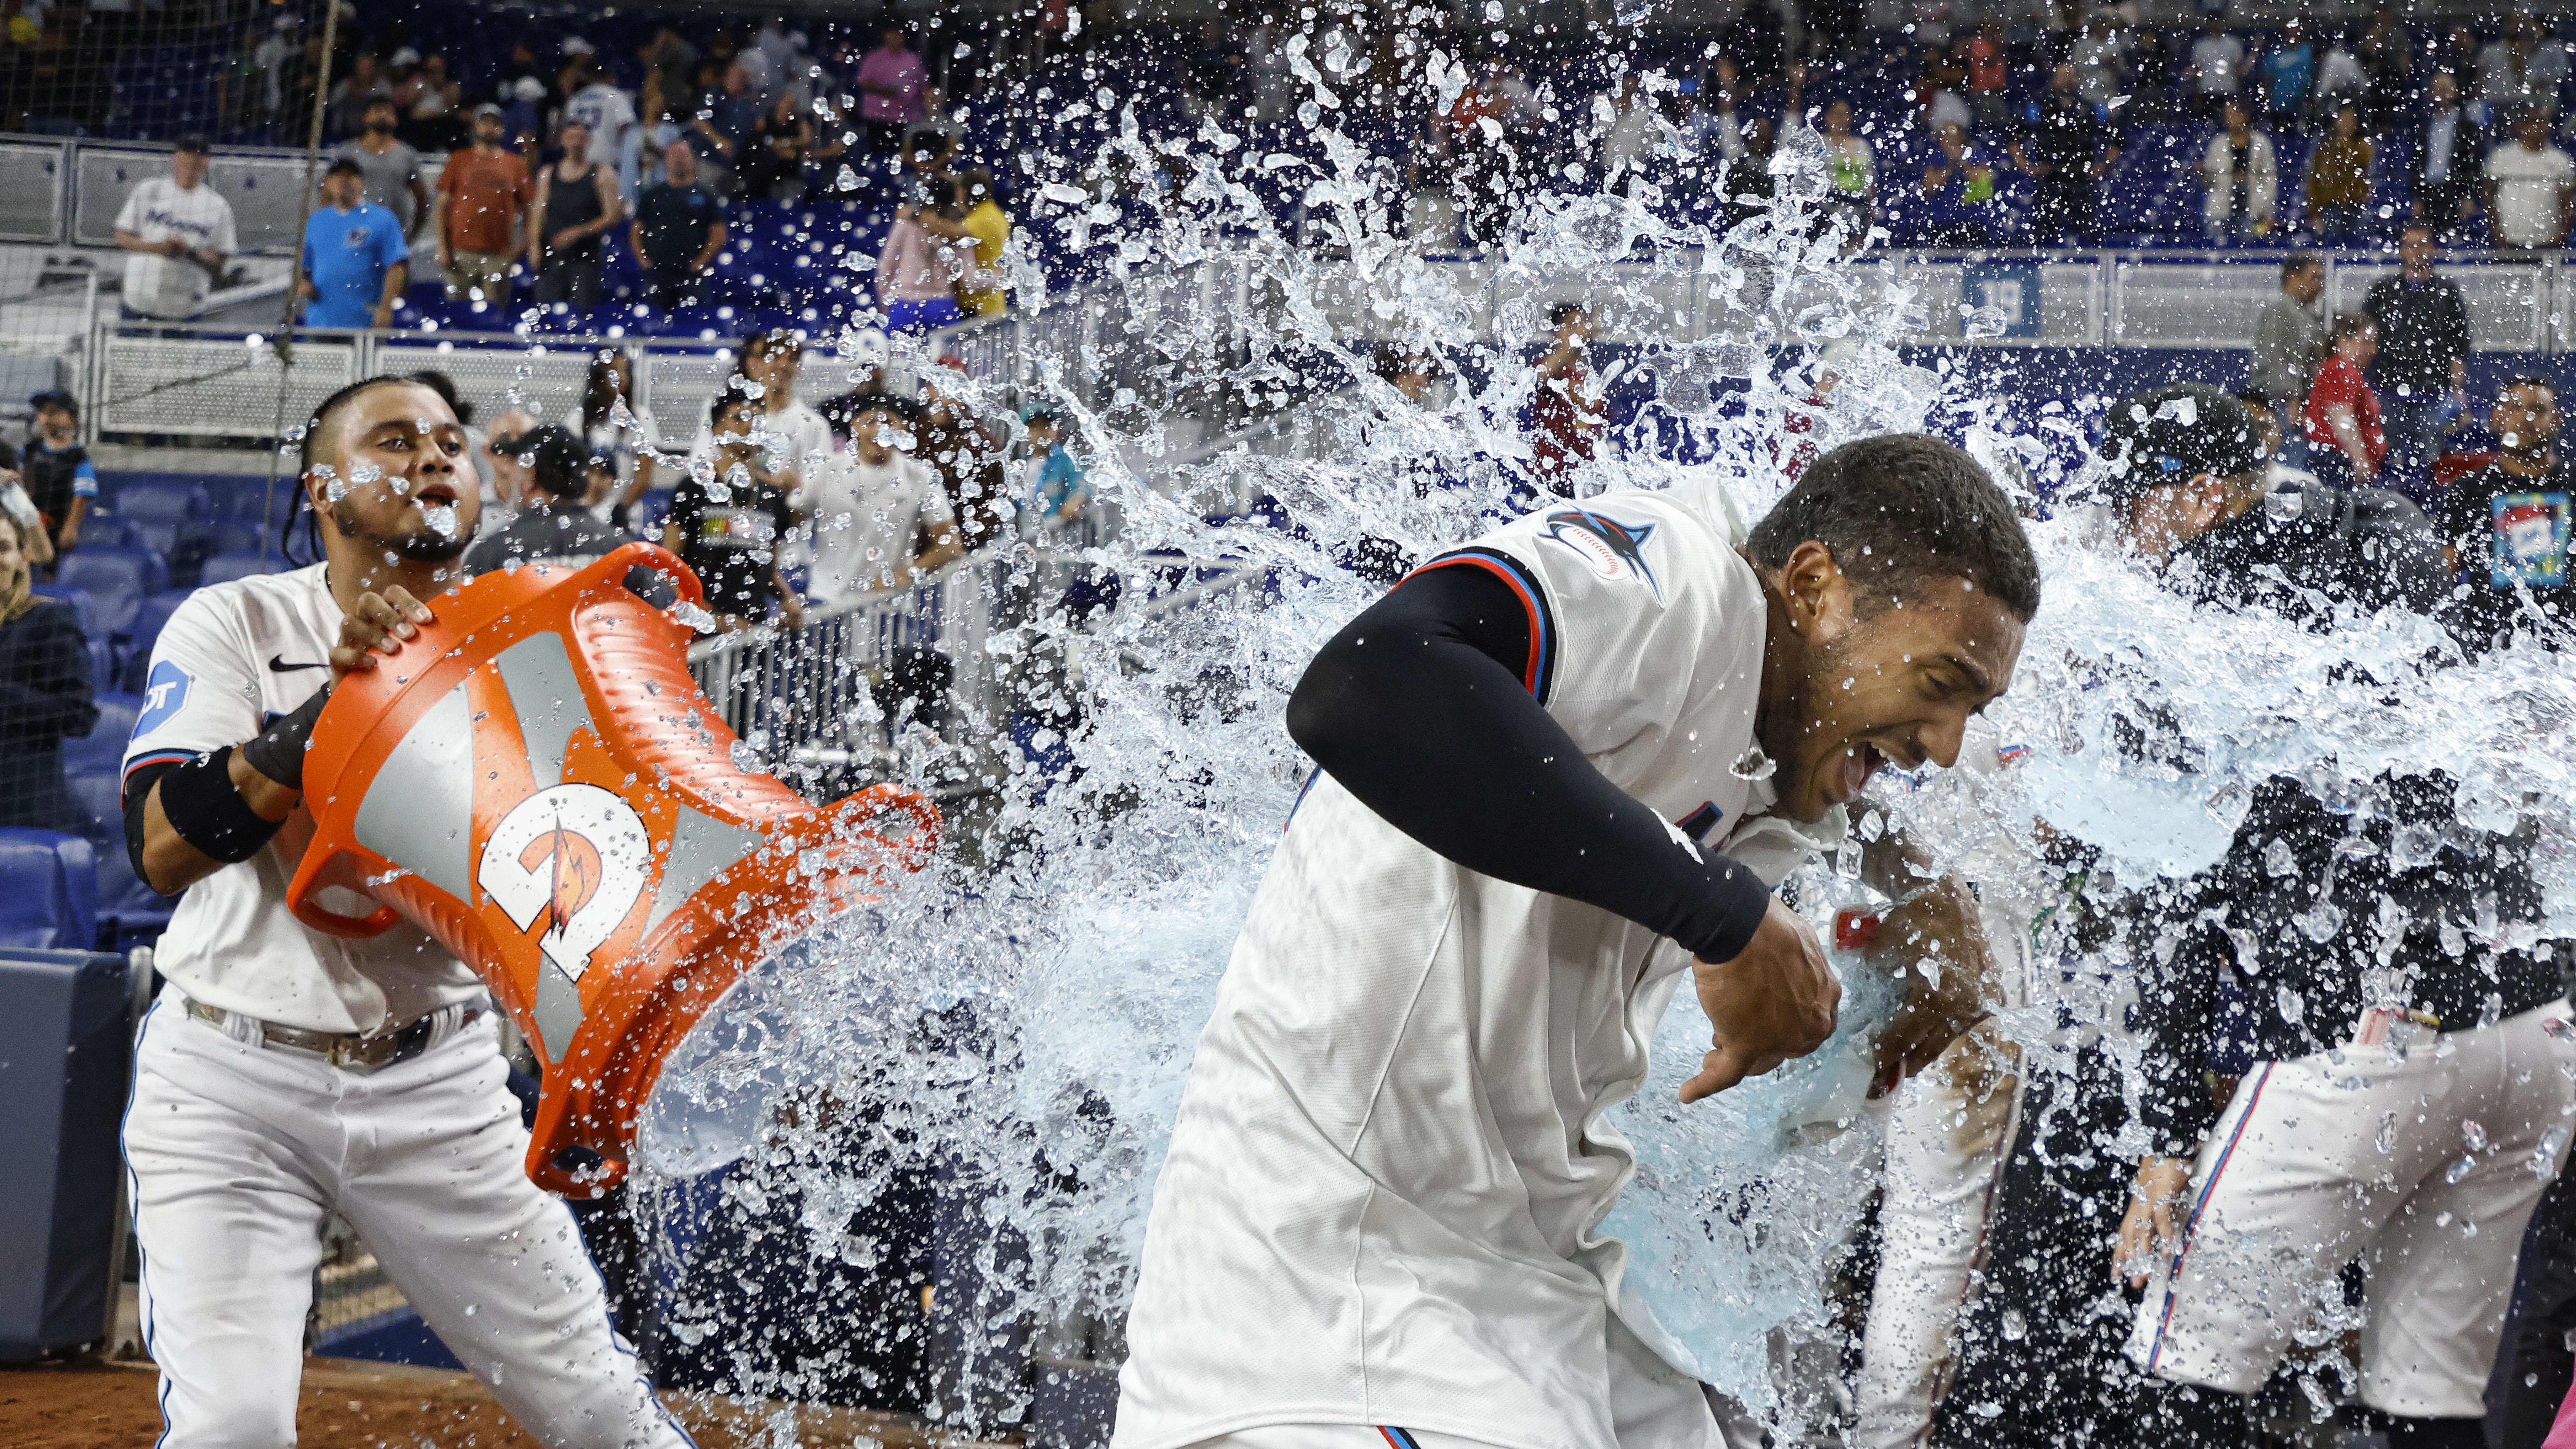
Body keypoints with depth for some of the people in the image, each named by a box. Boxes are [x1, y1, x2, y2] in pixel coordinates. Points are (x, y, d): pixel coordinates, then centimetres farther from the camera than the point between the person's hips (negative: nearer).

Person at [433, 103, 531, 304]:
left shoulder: (515, 165, 9)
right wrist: (442, 247, -1)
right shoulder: (459, 161, 8)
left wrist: (525, 243, -1)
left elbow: (528, 207, 12)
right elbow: (442, 206, 8)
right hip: (462, 251, 0)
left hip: (500, 253, 0)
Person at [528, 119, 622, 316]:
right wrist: (535, 245, -4)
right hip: (551, 257, 3)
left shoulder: (602, 176, 1)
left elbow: (612, 217, -4)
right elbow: (538, 212, 11)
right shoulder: (548, 175, 13)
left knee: (583, 312, -8)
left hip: (585, 258, -3)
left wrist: (578, 233, -14)